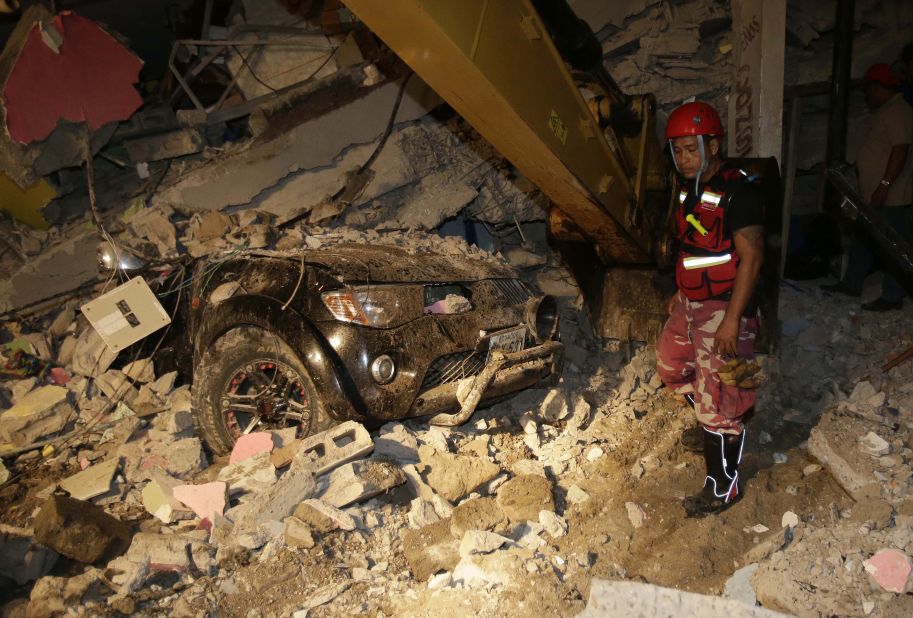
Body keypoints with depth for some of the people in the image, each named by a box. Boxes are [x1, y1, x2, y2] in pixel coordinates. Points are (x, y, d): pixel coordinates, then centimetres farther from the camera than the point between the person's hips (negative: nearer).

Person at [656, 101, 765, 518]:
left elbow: (751, 258, -21)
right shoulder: (690, 187, 9)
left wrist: (732, 319, -24)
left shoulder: (738, 190, -19)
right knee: (672, 368, 25)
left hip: (723, 310, -9)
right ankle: (714, 425, 46)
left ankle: (723, 487, 15)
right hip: (689, 304, 9)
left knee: (718, 403, -2)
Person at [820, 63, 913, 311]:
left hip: (890, 197, -10)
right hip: (873, 195, 10)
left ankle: (892, 297, 4)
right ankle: (851, 284, 28)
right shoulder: (886, 111, 16)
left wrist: (884, 185, -27)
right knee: (862, 241, 17)